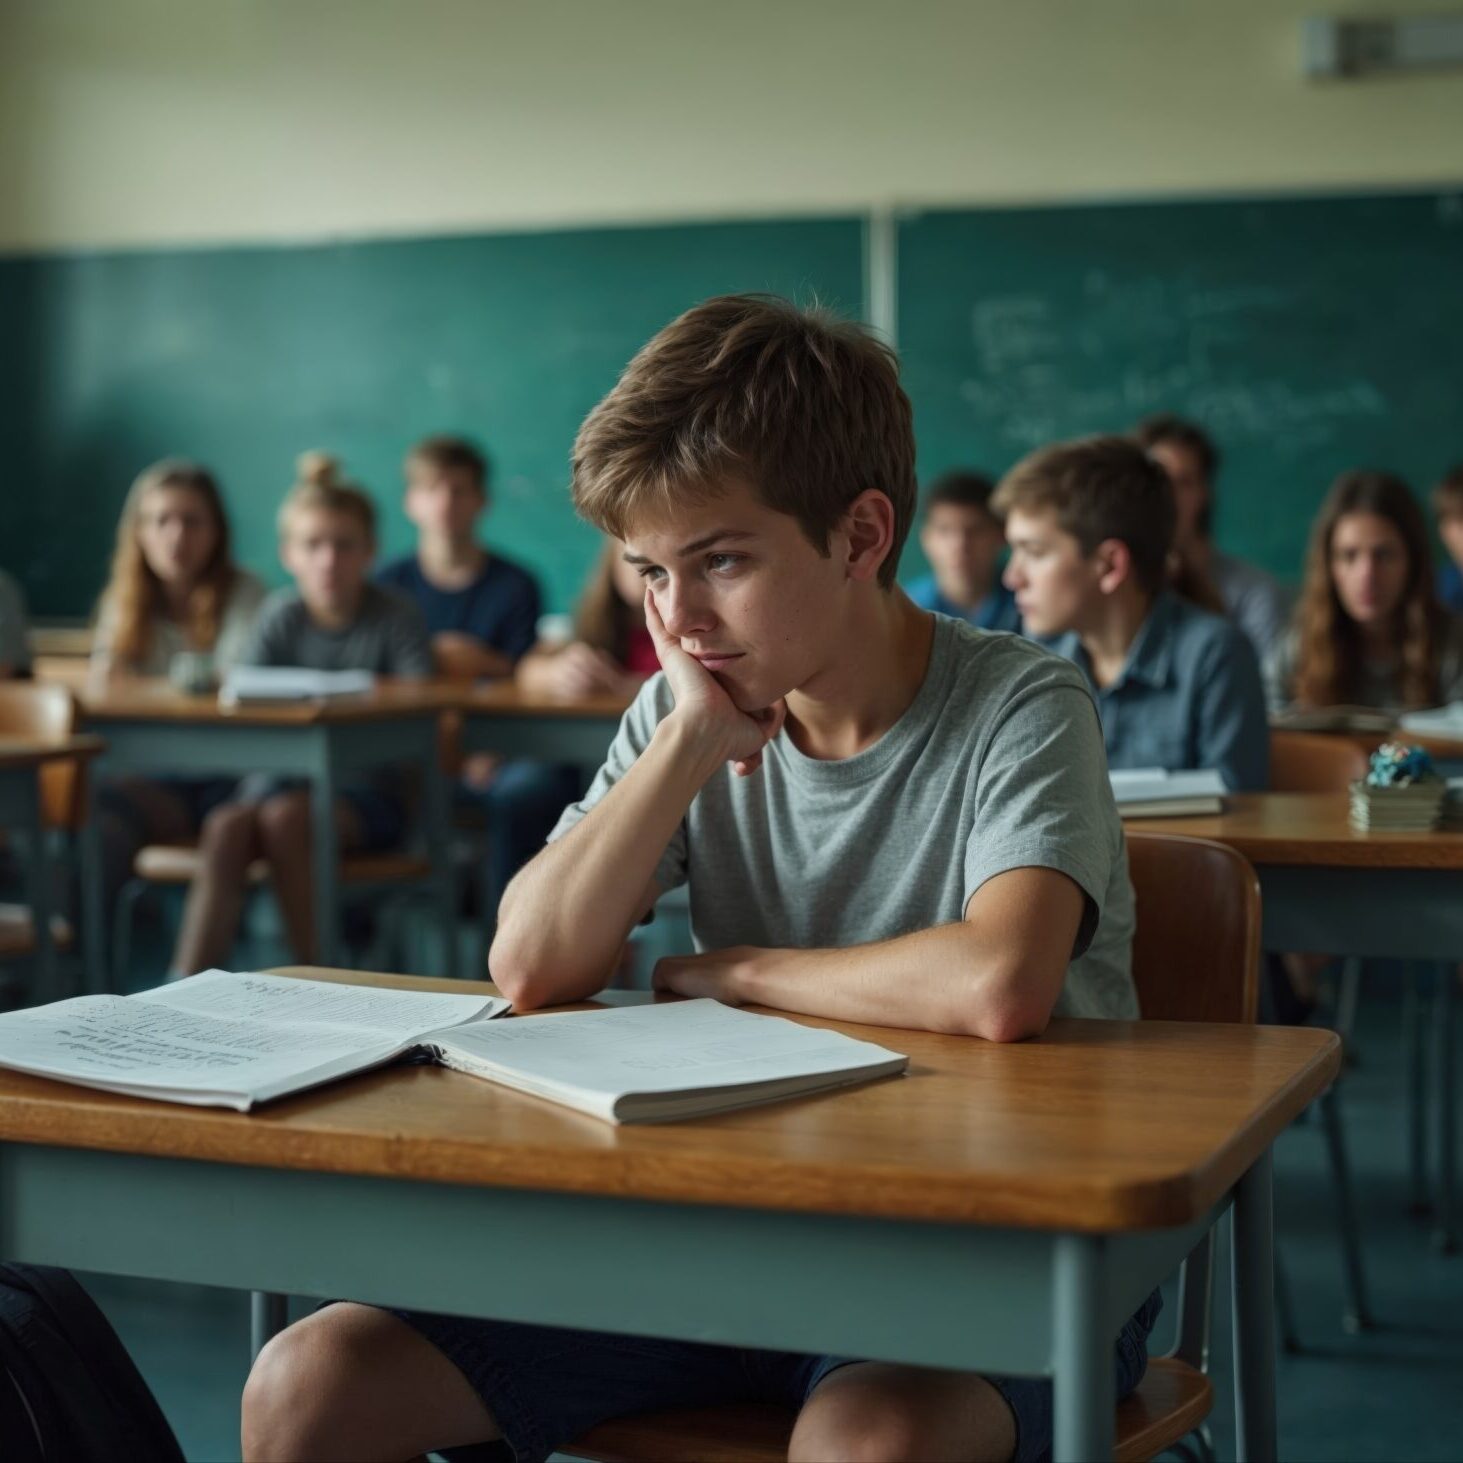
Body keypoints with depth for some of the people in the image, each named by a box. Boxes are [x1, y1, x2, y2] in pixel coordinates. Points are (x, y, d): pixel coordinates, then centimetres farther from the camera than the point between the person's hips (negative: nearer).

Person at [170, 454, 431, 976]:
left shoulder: (395, 618, -1)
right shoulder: (283, 615, 9)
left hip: (368, 786, -3)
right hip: (285, 774, 3)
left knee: (285, 814, -33)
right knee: (227, 825, -29)